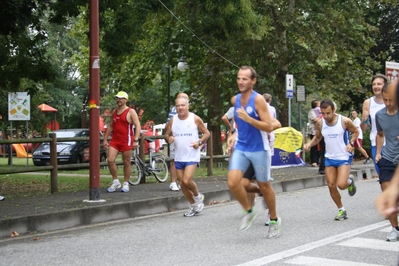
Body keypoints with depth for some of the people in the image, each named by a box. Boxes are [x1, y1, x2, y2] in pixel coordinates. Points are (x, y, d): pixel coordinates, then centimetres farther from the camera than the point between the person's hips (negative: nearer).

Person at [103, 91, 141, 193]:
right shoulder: (114, 111, 15)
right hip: (114, 140, 5)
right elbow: (110, 126, 21)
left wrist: (136, 140, -20)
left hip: (126, 141, -5)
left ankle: (126, 184, 15)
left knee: (126, 162, 3)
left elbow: (138, 126, -10)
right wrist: (105, 139, 16)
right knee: (110, 160, -6)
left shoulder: (131, 112, -4)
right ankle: (115, 182, 8)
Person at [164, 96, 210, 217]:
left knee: (187, 180, -19)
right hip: (178, 156, 5)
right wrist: (168, 138, -12)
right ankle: (193, 205, 25)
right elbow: (166, 134, 11)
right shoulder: (172, 120, 2)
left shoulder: (195, 119, -6)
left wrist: (199, 142, -16)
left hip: (192, 156, -5)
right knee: (181, 183, 7)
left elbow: (207, 133, 2)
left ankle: (198, 196, 11)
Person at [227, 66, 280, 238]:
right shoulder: (235, 100, 3)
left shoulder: (258, 100, -15)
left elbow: (269, 127, -21)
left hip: (259, 149, -4)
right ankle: (248, 211, 11)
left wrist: (249, 119, -29)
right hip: (240, 148, 5)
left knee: (264, 186, 9)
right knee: (232, 182, -14)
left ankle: (274, 220, 30)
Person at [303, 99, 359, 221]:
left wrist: (351, 143, -16)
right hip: (329, 158, 4)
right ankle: (341, 210, 22)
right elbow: (317, 137, 12)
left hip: (344, 157, -4)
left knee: (341, 184, -19)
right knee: (331, 186, 3)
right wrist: (309, 144, -7)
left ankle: (350, 181, 19)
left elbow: (355, 132, 1)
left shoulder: (345, 121, -15)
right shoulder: (320, 123, -5)